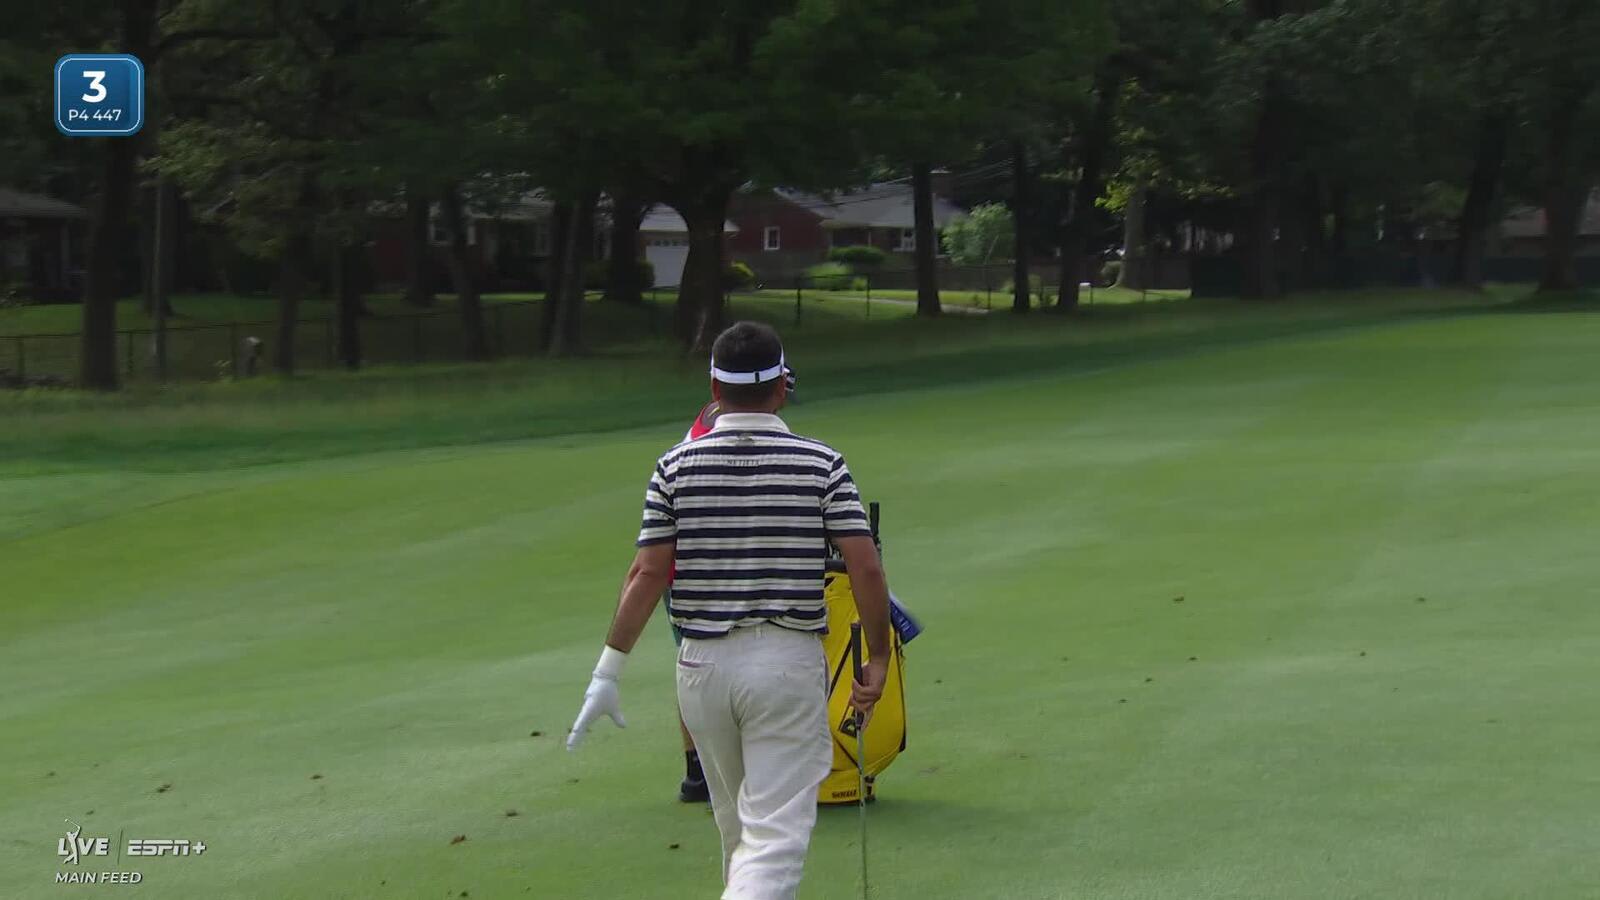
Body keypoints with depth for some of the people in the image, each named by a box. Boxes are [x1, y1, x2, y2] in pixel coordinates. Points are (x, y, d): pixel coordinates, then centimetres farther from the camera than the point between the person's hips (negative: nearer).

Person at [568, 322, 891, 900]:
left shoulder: (676, 467, 0)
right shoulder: (822, 465, -3)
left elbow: (648, 573, -4)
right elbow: (866, 570, -8)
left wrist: (608, 672, -1)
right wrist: (878, 660, 3)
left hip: (704, 663, 3)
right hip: (789, 660, -3)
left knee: (736, 823, 21)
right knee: (776, 831, -6)